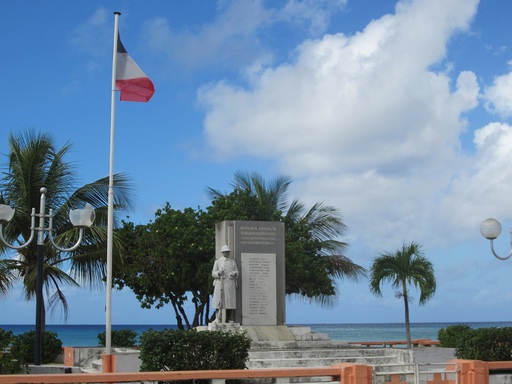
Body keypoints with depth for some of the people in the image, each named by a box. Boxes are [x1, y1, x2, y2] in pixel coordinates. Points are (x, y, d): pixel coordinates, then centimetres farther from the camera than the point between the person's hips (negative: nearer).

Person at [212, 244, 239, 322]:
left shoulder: (233, 262, 18)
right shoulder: (217, 261, 11)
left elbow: (237, 272, 14)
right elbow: (213, 273, 6)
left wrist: (234, 274, -10)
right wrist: (219, 273, -16)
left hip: (230, 285, 2)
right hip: (220, 284, -2)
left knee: (230, 301, -5)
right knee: (219, 302, -10)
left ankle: (229, 319, -2)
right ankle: (218, 319, -10)